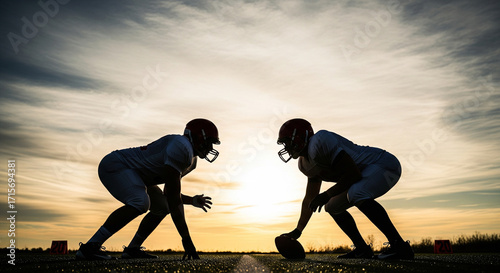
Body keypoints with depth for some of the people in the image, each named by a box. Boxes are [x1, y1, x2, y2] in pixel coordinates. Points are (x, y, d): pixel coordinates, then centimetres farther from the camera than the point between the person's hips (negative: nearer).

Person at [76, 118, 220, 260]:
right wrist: (186, 238, -27)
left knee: (162, 207, 8)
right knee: (140, 203, -30)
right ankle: (90, 246, -24)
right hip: (114, 166, -11)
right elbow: (173, 198, -29)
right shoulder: (181, 148, -25)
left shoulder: (191, 160, 8)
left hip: (132, 175, 11)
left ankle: (132, 249, 16)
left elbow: (169, 194, 17)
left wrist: (192, 201, 1)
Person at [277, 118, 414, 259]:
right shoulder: (305, 163, 8)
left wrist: (326, 195, -21)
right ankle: (362, 249, 14)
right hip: (367, 173, 10)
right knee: (332, 206, 13)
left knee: (356, 194, -35)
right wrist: (297, 231, 19)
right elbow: (310, 199, 16)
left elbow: (354, 175, -25)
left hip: (385, 165, -10)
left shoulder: (320, 141, -24)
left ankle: (400, 246, -28)